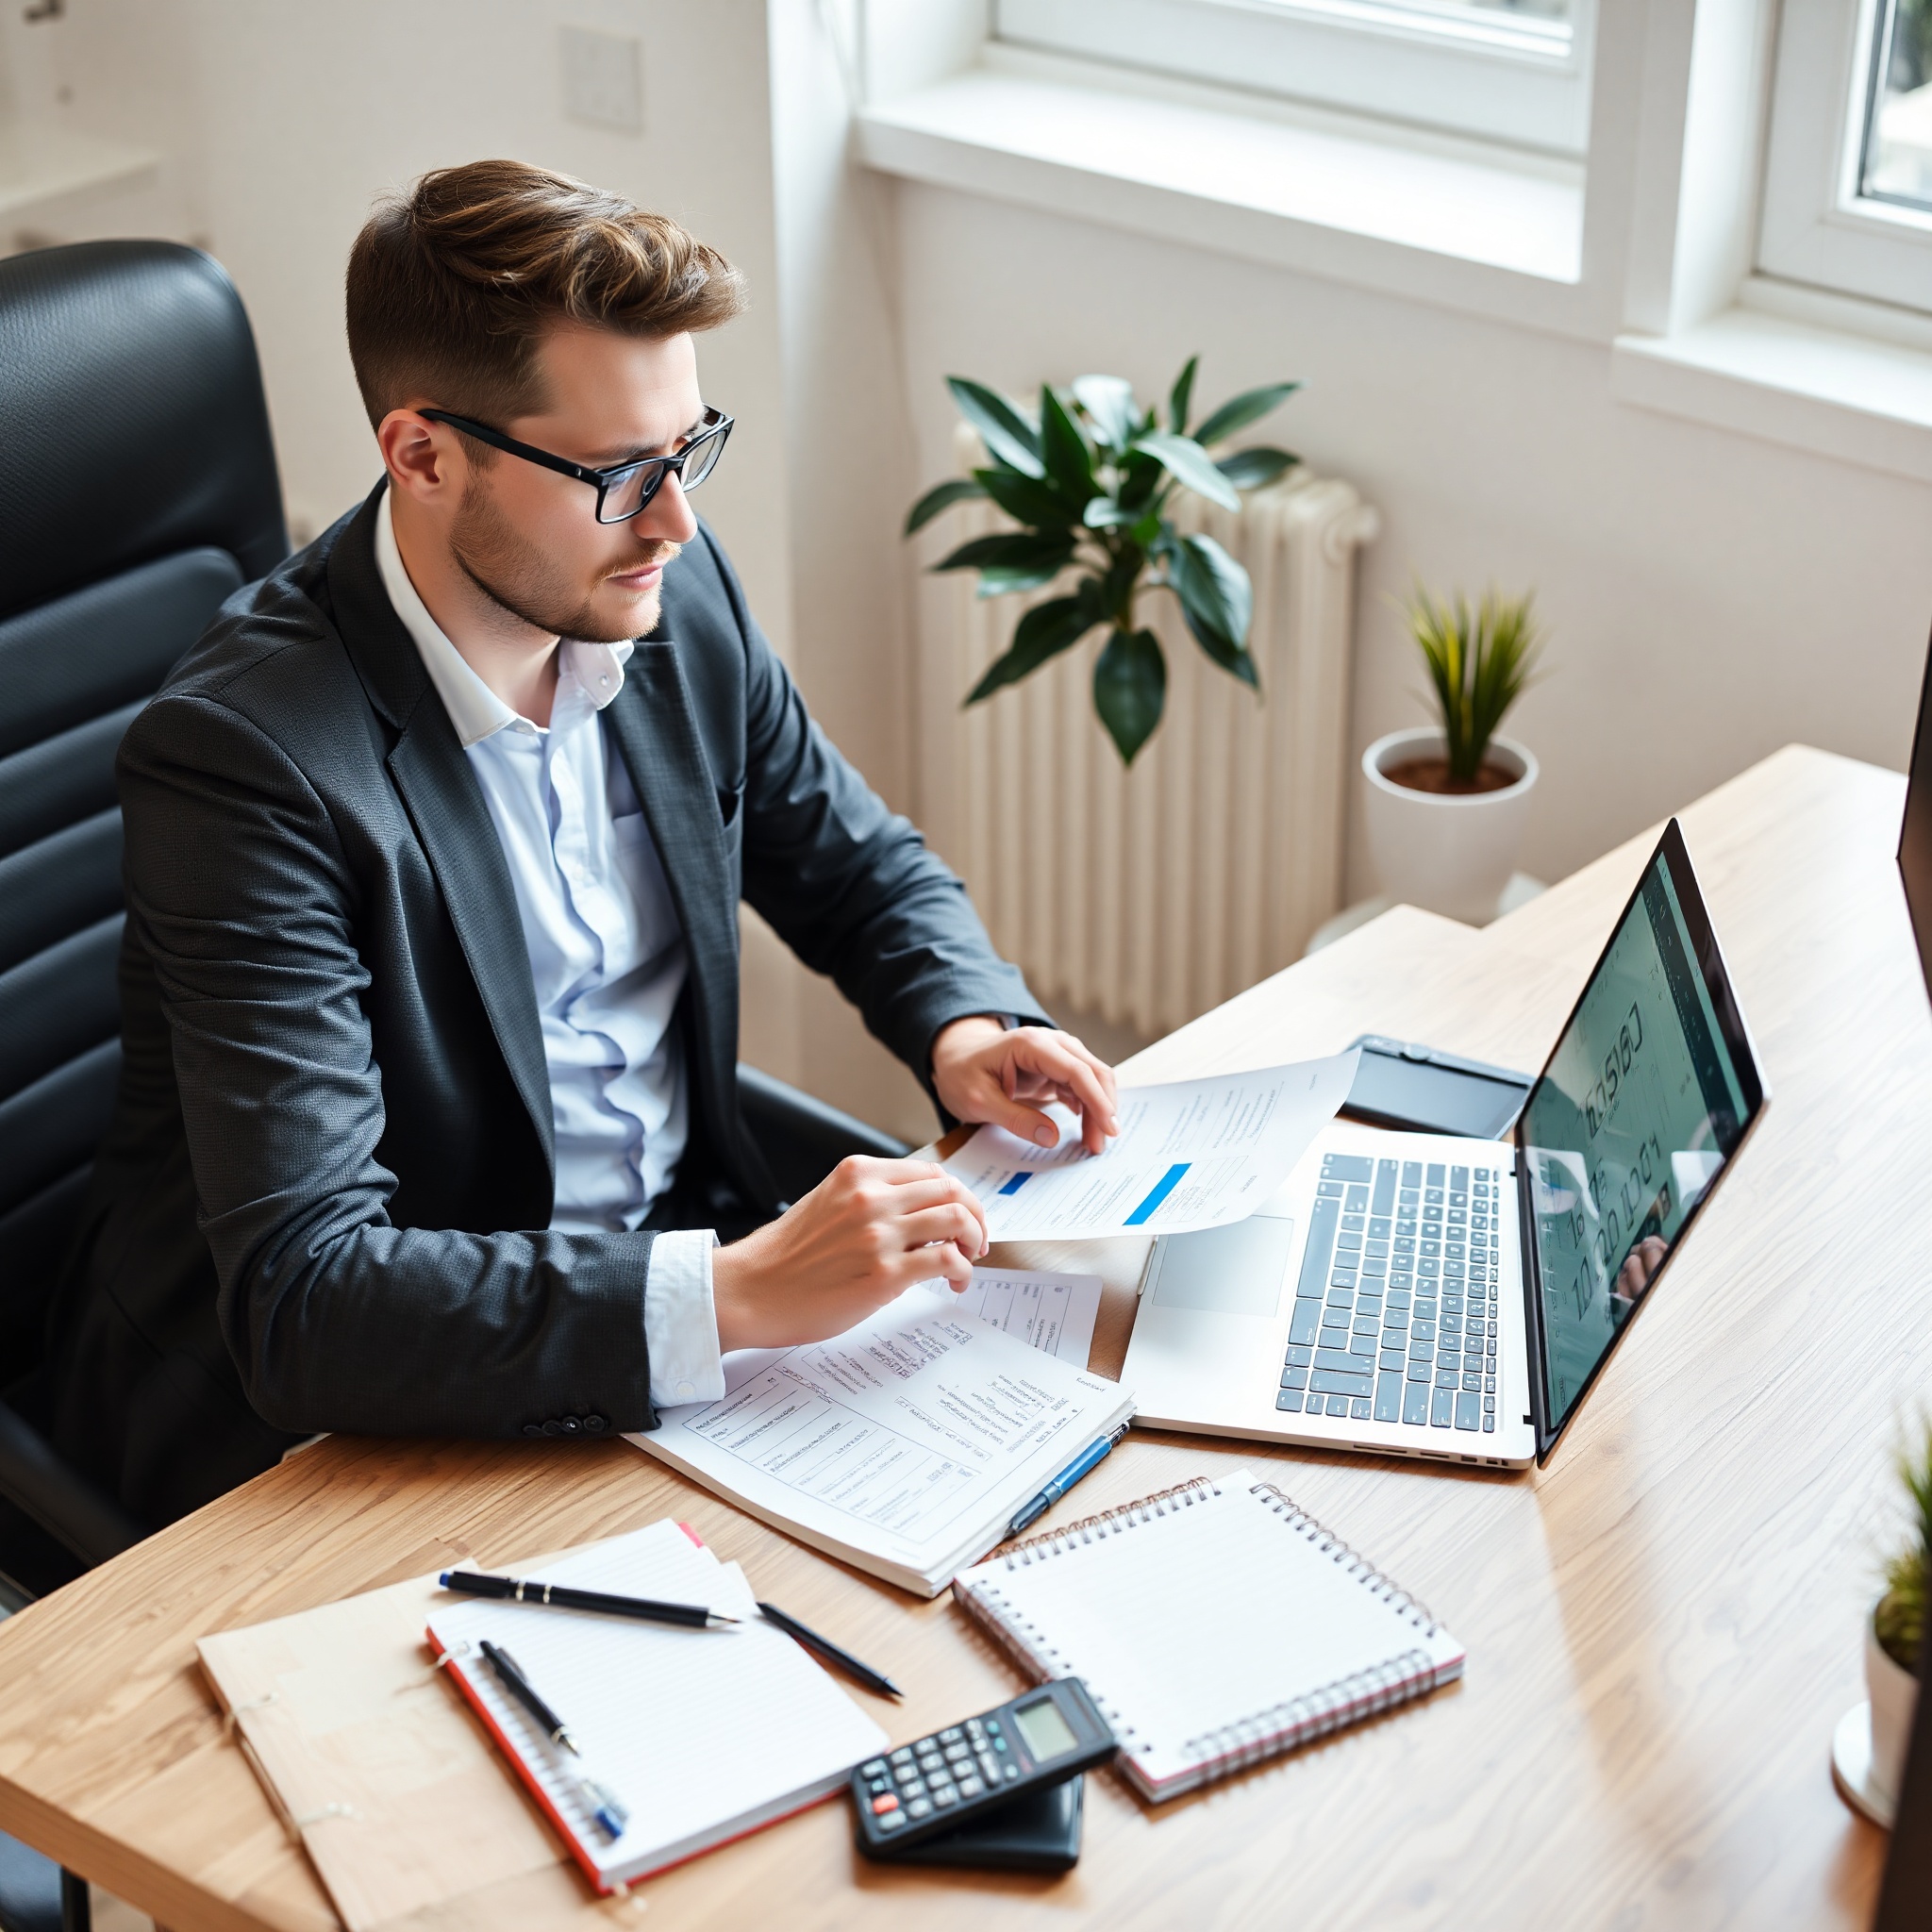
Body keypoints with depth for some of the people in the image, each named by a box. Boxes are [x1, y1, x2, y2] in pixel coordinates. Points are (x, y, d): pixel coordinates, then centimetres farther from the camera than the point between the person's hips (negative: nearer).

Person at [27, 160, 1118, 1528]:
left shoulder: (671, 596, -3)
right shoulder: (247, 752, -25)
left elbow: (860, 867, 15)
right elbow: (301, 1295, -30)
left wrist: (963, 1023, -7)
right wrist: (733, 1297, -38)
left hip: (680, 1275, 7)